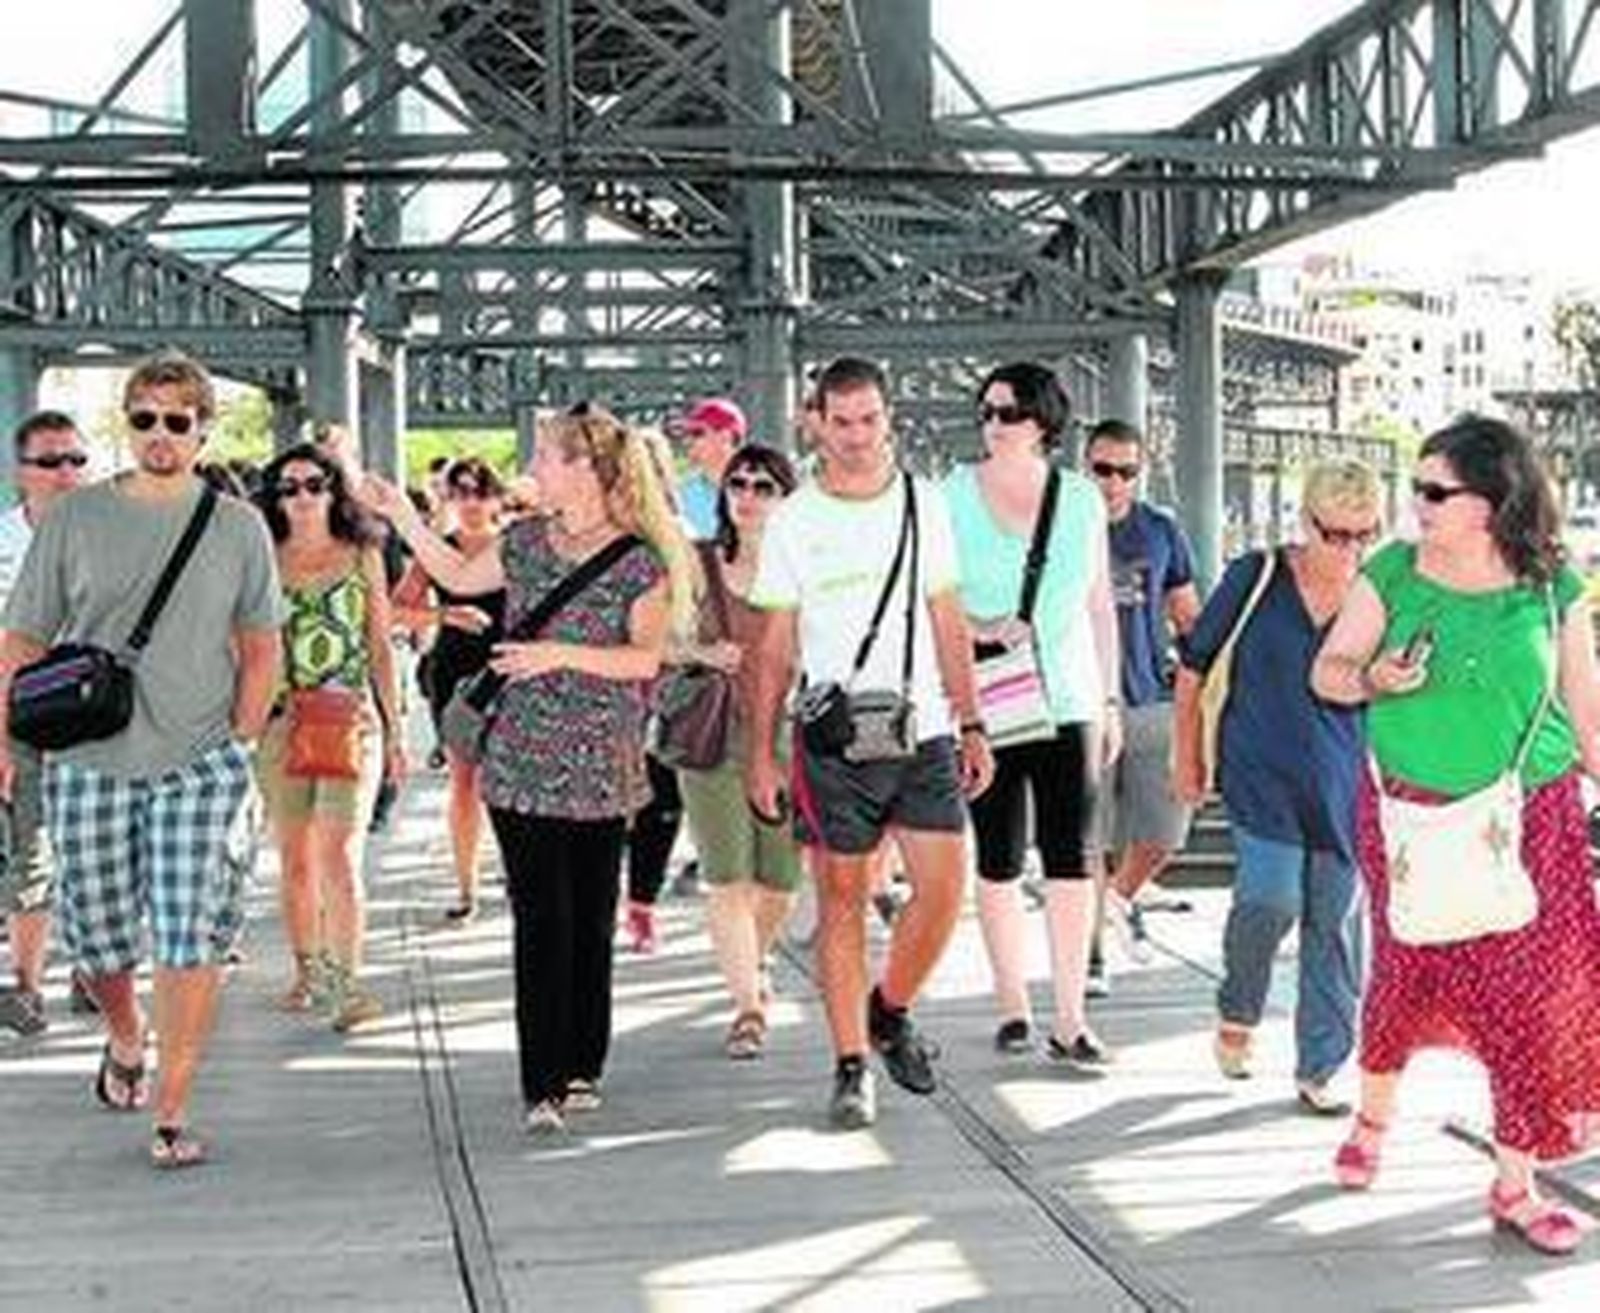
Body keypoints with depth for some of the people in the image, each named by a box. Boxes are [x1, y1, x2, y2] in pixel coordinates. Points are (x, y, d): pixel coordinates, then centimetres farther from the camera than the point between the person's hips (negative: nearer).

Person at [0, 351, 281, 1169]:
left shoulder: (237, 527, 4)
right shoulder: (75, 519, 3)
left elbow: (261, 648, 9)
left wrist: (239, 745, 1)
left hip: (196, 763, -1)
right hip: (86, 758, 1)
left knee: (188, 936, -7)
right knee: (94, 932, 8)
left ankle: (171, 1112, 2)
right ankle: (125, 1039, 40)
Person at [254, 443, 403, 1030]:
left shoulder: (362, 557, 7)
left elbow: (381, 646, 10)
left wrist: (395, 728, 8)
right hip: (282, 721, 2)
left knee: (340, 855, -11)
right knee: (294, 858, 7)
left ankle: (347, 981, -10)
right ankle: (307, 969, 21)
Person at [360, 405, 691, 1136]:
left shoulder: (638, 559, -4)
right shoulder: (527, 542, 10)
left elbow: (647, 658, -9)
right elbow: (458, 577, 26)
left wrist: (562, 653, -17)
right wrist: (401, 516, 22)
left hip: (599, 770, -3)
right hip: (521, 764, 3)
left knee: (590, 922, 4)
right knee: (541, 921, -4)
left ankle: (581, 1069, 18)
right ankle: (543, 1084, -5)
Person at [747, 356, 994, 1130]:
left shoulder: (924, 505, 8)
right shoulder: (793, 521, 1)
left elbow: (948, 624, 12)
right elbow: (774, 646, 3)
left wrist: (971, 726, 8)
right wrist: (761, 753, -1)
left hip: (924, 733, 2)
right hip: (834, 741, -2)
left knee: (944, 891, -3)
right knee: (841, 903, 1)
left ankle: (889, 1012, 22)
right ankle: (851, 1066, 9)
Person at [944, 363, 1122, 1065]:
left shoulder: (1082, 500, 8)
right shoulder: (952, 499, 1)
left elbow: (1100, 605, 14)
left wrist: (1110, 701, 13)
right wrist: (971, 628, -15)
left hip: (1068, 700, 2)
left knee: (1074, 859, -2)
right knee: (999, 861, 4)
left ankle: (1070, 1019, 4)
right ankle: (1013, 1007, 16)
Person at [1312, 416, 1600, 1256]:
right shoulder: (1391, 574, -1)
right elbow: (1326, 671, 4)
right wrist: (1372, 681, -17)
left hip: (1530, 817, 0)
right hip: (1411, 814, 0)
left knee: (1530, 994, -3)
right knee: (1407, 973, 8)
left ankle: (1516, 1184, 8)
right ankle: (1374, 1115, 37)